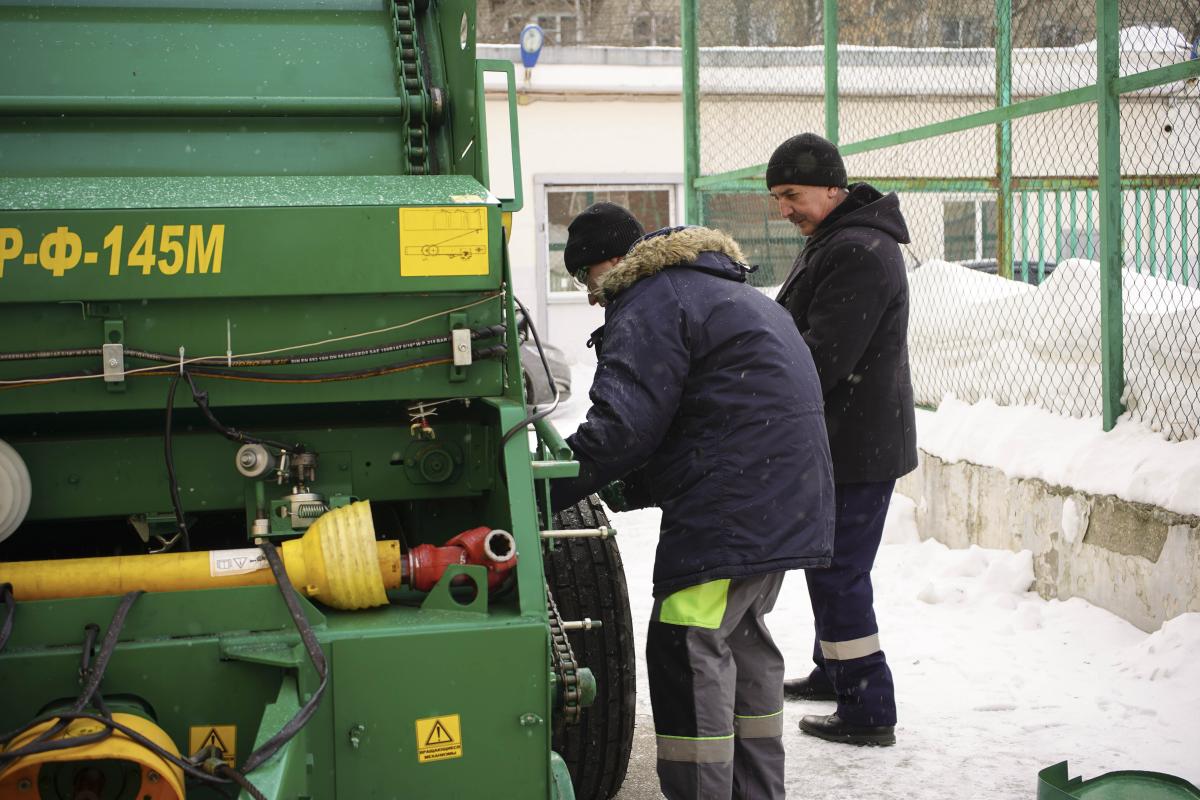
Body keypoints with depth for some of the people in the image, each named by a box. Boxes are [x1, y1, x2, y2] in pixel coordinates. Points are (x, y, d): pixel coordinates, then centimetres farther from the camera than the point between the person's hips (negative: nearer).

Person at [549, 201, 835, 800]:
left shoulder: (649, 305, -9)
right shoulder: (723, 290, 25)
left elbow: (621, 426, -19)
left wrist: (540, 493, -12)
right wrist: (632, 488, 20)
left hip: (734, 499, -11)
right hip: (787, 497, 11)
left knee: (689, 644, -9)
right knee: (740, 634, 20)